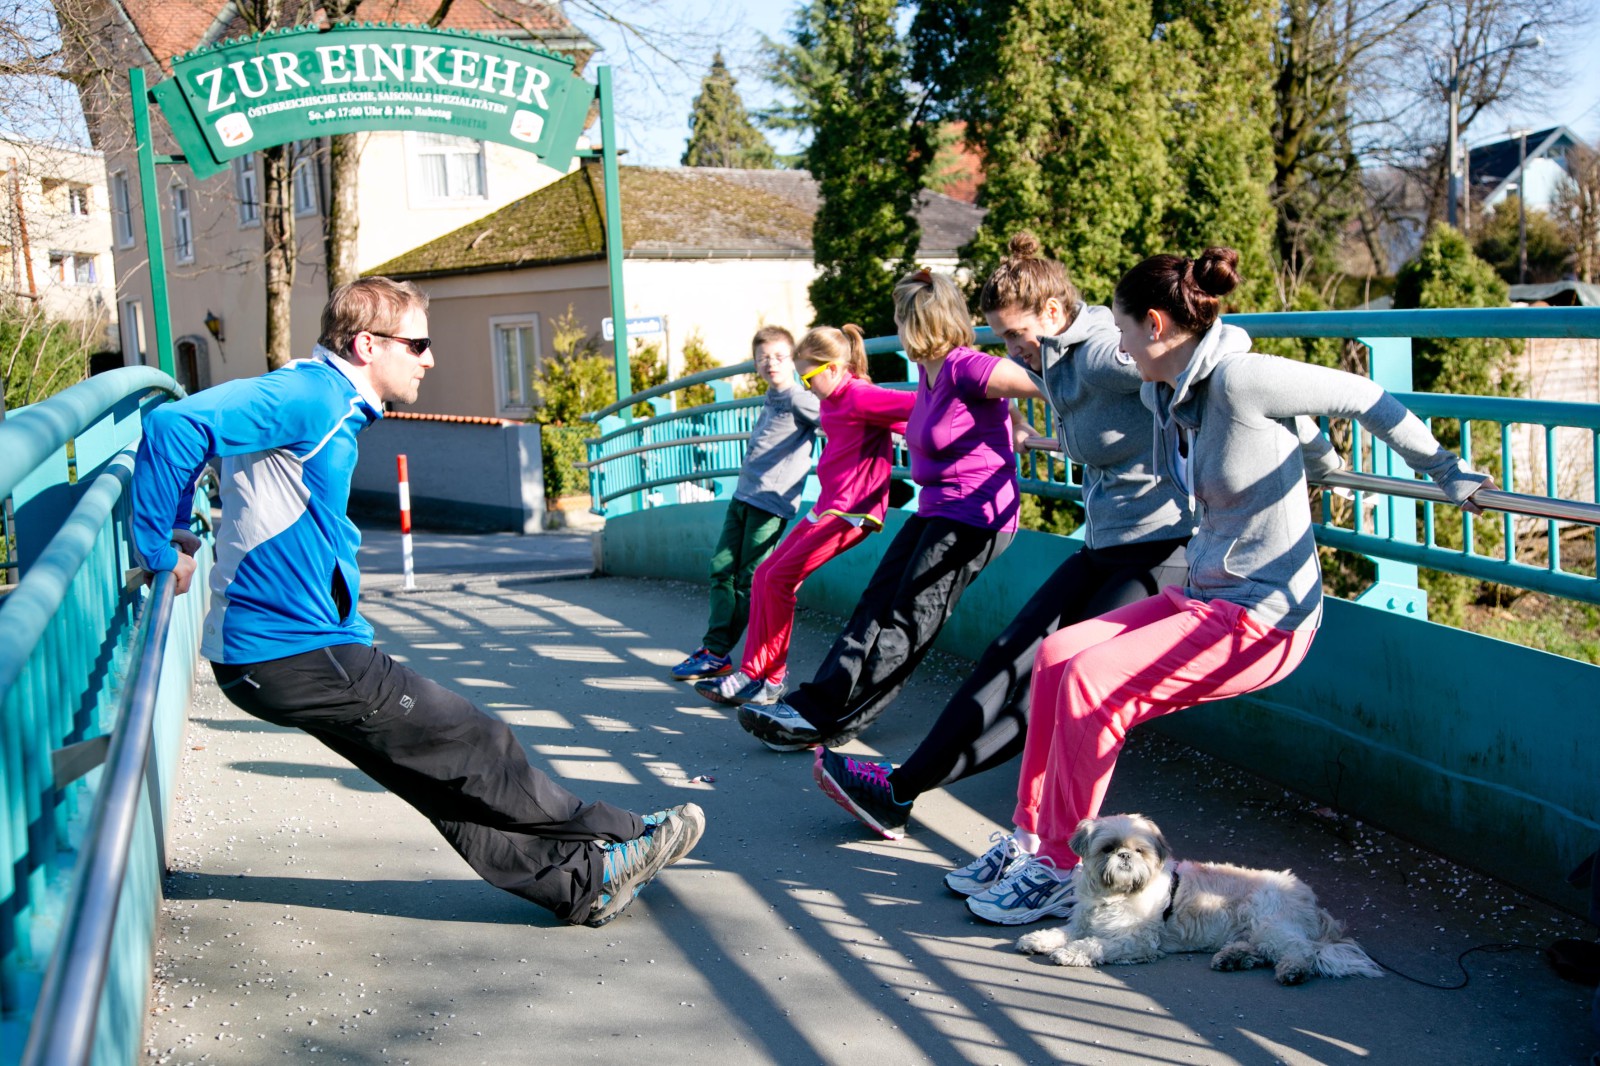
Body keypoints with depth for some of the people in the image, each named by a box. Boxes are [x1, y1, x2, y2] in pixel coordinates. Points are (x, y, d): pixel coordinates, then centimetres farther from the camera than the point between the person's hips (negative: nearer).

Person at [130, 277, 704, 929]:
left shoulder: (335, 409, 15)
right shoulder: (310, 398, -17)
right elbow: (175, 425, -27)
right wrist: (160, 553, -19)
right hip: (292, 656, -10)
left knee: (450, 782, 10)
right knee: (473, 751, -1)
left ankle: (586, 881, 15)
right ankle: (618, 840, 12)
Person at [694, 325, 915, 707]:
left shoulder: (860, 396, -14)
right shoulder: (831, 402, 14)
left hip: (853, 510, -10)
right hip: (828, 506, 10)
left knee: (779, 578, -15)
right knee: (764, 575, 6)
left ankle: (765, 679, -4)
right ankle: (753, 672, 8)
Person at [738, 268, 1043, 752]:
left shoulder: (966, 368, -20)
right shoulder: (928, 371, 8)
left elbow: (1042, 385, -22)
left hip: (975, 515, -10)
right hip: (934, 511, 10)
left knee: (907, 621, -4)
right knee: (876, 603, 5)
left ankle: (822, 719, -1)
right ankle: (812, 706, 5)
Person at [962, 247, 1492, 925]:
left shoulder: (1238, 377, -19)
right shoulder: (1160, 391, 7)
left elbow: (1364, 399, -11)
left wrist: (1447, 475, -2)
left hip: (1264, 615, -9)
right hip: (1203, 595, 9)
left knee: (1092, 680, -20)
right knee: (1056, 655, -2)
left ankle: (1062, 869, -6)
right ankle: (1032, 835, 8)